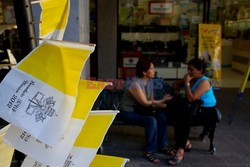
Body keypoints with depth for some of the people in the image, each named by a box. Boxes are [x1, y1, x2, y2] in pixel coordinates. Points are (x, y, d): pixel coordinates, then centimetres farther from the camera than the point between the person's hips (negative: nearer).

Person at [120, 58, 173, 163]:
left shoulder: (149, 81, -1)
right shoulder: (135, 84, -26)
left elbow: (151, 100, 3)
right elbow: (145, 103, -22)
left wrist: (157, 104, -19)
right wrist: (162, 101, -17)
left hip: (139, 109, 8)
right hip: (128, 112, -8)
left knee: (161, 116, -13)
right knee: (151, 121, -28)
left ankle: (162, 145, 3)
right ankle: (149, 152, -13)